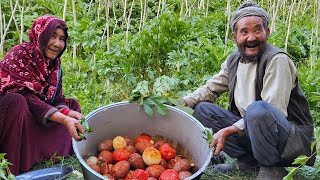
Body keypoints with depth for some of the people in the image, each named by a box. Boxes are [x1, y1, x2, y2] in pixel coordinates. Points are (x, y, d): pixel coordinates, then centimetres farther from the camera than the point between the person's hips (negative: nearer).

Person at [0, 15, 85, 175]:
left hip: (35, 119, 8)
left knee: (72, 104, 3)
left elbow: (57, 98, -1)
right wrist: (64, 120, -37)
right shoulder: (19, 55, -20)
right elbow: (27, 98, -29)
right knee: (17, 102, -36)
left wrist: (69, 113, -24)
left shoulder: (54, 62, 3)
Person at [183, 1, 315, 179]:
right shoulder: (234, 60, 5)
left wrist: (229, 130, -27)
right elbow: (210, 89, 14)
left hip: (294, 138, -7)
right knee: (202, 108, 0)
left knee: (257, 109, -38)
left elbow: (274, 112, -25)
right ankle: (249, 163, 1)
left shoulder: (277, 60, -17)